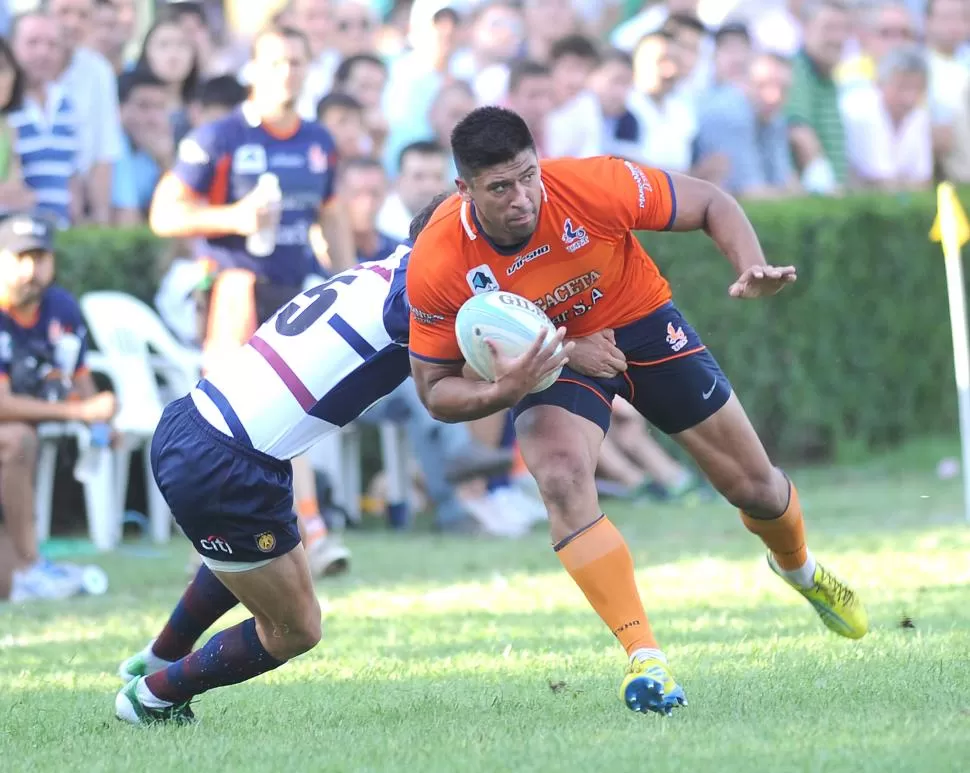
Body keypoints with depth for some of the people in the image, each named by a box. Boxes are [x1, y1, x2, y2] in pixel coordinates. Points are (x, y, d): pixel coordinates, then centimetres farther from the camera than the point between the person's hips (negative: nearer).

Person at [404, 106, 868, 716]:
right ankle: (645, 657, -24)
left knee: (755, 487, 7)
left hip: (641, 322, 1)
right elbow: (434, 389, -17)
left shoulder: (593, 186, -32)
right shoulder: (437, 266, -29)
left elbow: (709, 203, -15)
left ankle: (798, 566, 44)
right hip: (545, 358, -1)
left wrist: (752, 269, -33)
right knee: (562, 478, -31)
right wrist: (502, 393, -38)